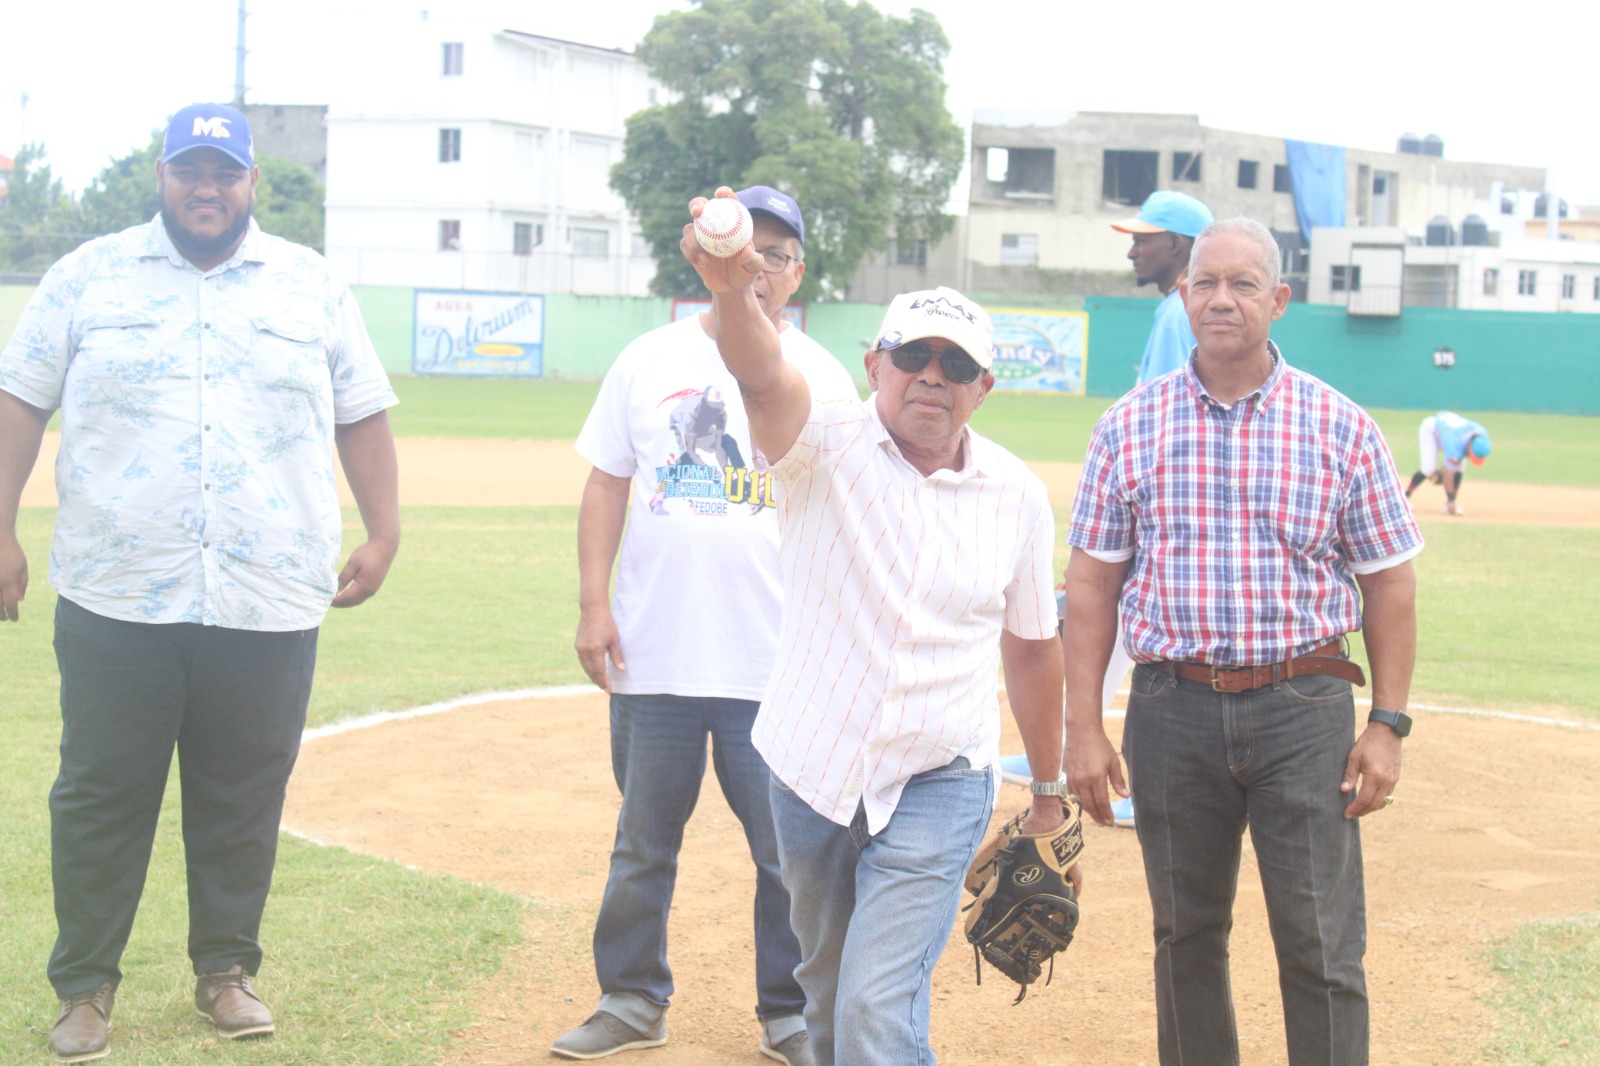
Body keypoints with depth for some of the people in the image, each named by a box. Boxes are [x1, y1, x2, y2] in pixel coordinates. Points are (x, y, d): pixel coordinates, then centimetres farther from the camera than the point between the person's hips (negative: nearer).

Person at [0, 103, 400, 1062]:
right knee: (103, 794, 3)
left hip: (269, 602, 1)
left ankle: (228, 971, 22)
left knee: (244, 800, 7)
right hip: (116, 596, -1)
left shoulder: (312, 286, 10)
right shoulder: (89, 278, 6)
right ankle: (86, 985, 15)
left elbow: (363, 417, 12)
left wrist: (384, 534, 3)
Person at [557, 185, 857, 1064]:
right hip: (652, 658, 1)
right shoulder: (650, 359, 7)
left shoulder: (820, 376, 4)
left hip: (778, 663, -1)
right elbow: (606, 487, 8)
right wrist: (593, 605, -1)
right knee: (642, 844, 11)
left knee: (793, 850, 2)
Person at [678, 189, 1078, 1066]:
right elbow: (762, 377, -32)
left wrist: (1051, 795, 15)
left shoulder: (1016, 495, -2)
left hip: (939, 786, -1)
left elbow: (1031, 647, 10)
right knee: (828, 994, 19)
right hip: (812, 769, 1)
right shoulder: (826, 444, -9)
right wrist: (733, 291, -55)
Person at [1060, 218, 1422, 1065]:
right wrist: (1084, 727, -1)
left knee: (1324, 947, -4)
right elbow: (1092, 584, 5)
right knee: (1186, 936, 12)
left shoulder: (1341, 428, 1)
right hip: (1174, 709, 2)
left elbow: (1387, 582, 5)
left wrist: (1387, 724, -2)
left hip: (1302, 709, -1)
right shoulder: (1131, 426, 4)